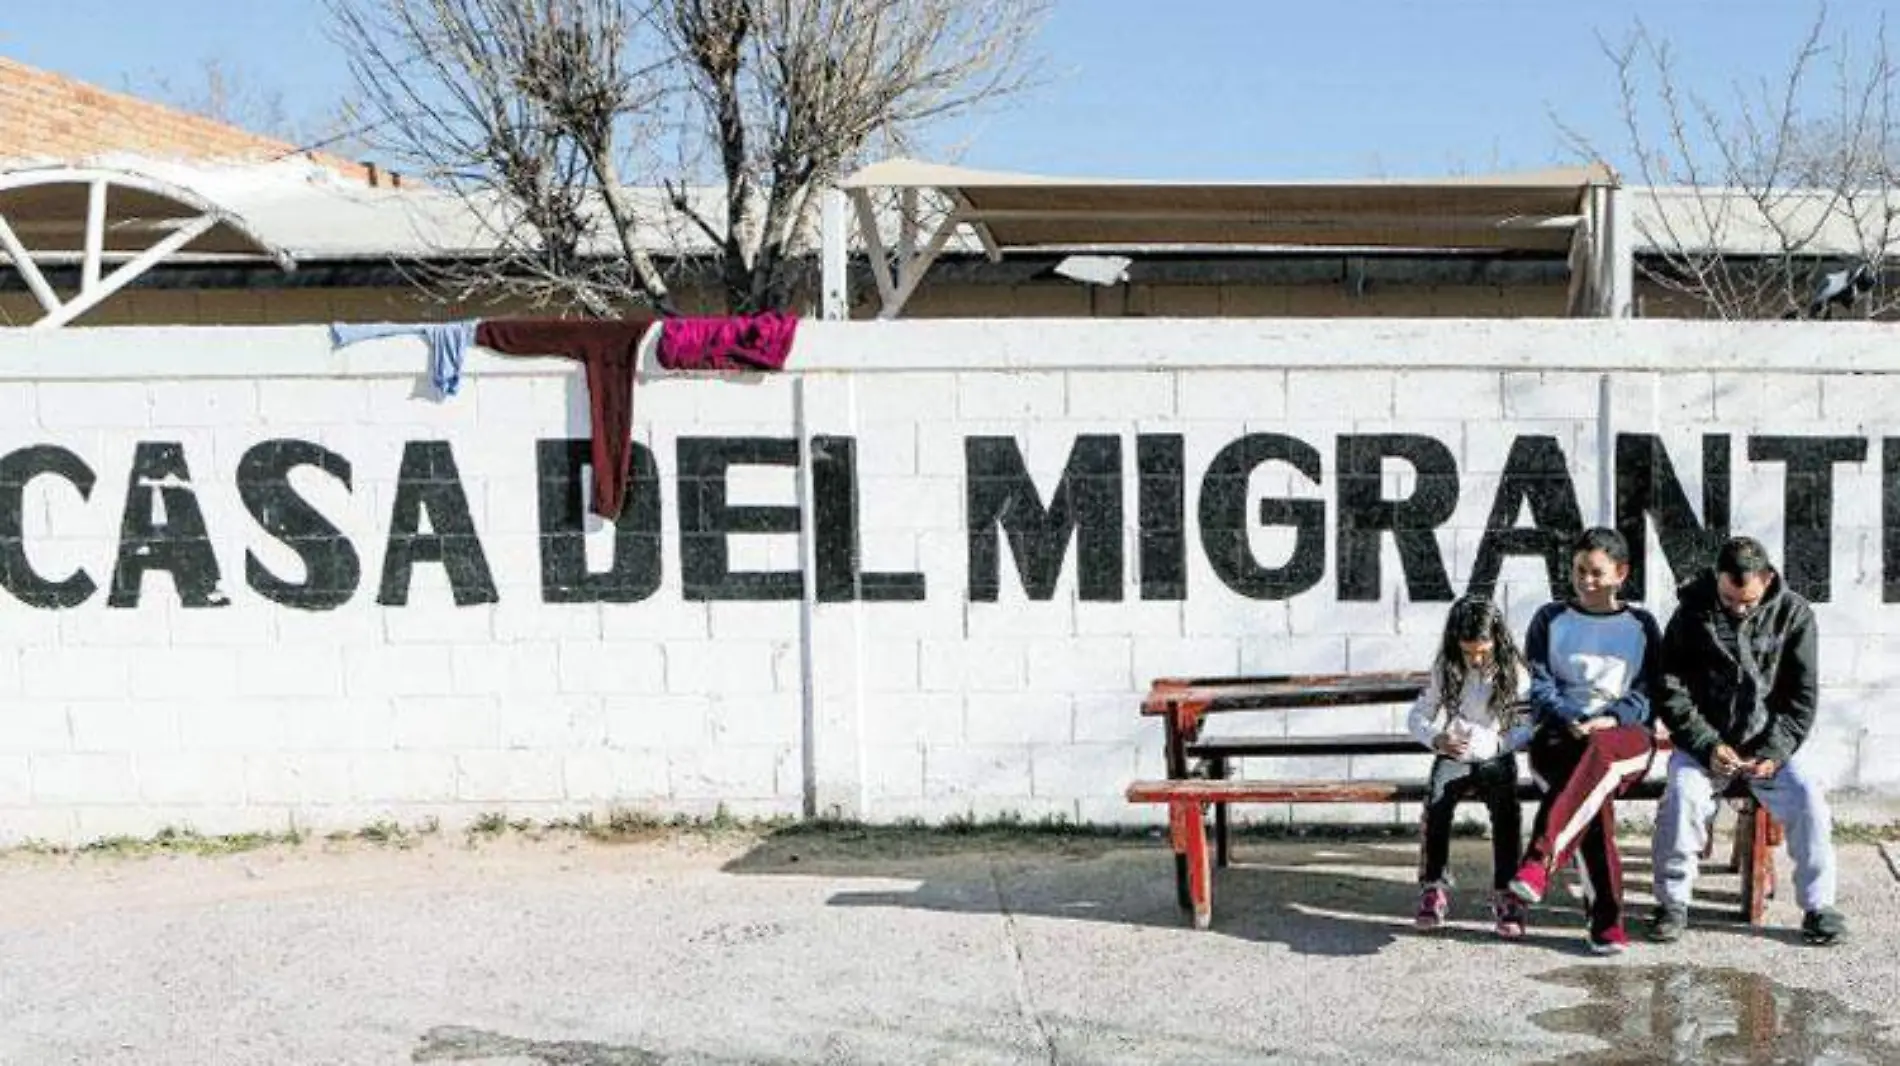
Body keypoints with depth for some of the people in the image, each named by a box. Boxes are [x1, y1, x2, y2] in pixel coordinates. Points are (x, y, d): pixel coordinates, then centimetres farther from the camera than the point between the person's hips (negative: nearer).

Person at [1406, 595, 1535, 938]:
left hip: (1496, 760, -1)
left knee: (1507, 812, -30)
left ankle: (1505, 894, -20)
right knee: (1436, 806, -29)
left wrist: (1498, 743, -25)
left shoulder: (1514, 673, -6)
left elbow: (1529, 726, -7)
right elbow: (1416, 717, 1)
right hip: (1454, 758, 1)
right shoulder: (1446, 672, -2)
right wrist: (1436, 739, -20)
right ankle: (1433, 887, -15)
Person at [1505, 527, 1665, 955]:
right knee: (1596, 798, -34)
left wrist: (1613, 719, -12)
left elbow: (1651, 691, 7)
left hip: (1626, 735, 0)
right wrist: (1570, 721, -13)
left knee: (1599, 754, -40)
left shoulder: (1641, 625, 18)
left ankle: (1540, 859, -55)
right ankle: (1607, 922, -36)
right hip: (1559, 735, 0)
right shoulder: (1551, 619, 17)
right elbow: (1539, 686, 6)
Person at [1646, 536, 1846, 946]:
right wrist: (1708, 745, -17)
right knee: (1683, 793, -28)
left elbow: (1802, 694, -1)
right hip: (1705, 741, -1)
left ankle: (1818, 905, -7)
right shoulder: (1691, 613, -3)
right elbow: (1671, 690, -3)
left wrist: (1775, 751, -15)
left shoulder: (1793, 614, -2)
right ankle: (1673, 903, -13)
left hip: (1771, 742, 1)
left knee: (1808, 797, -23)